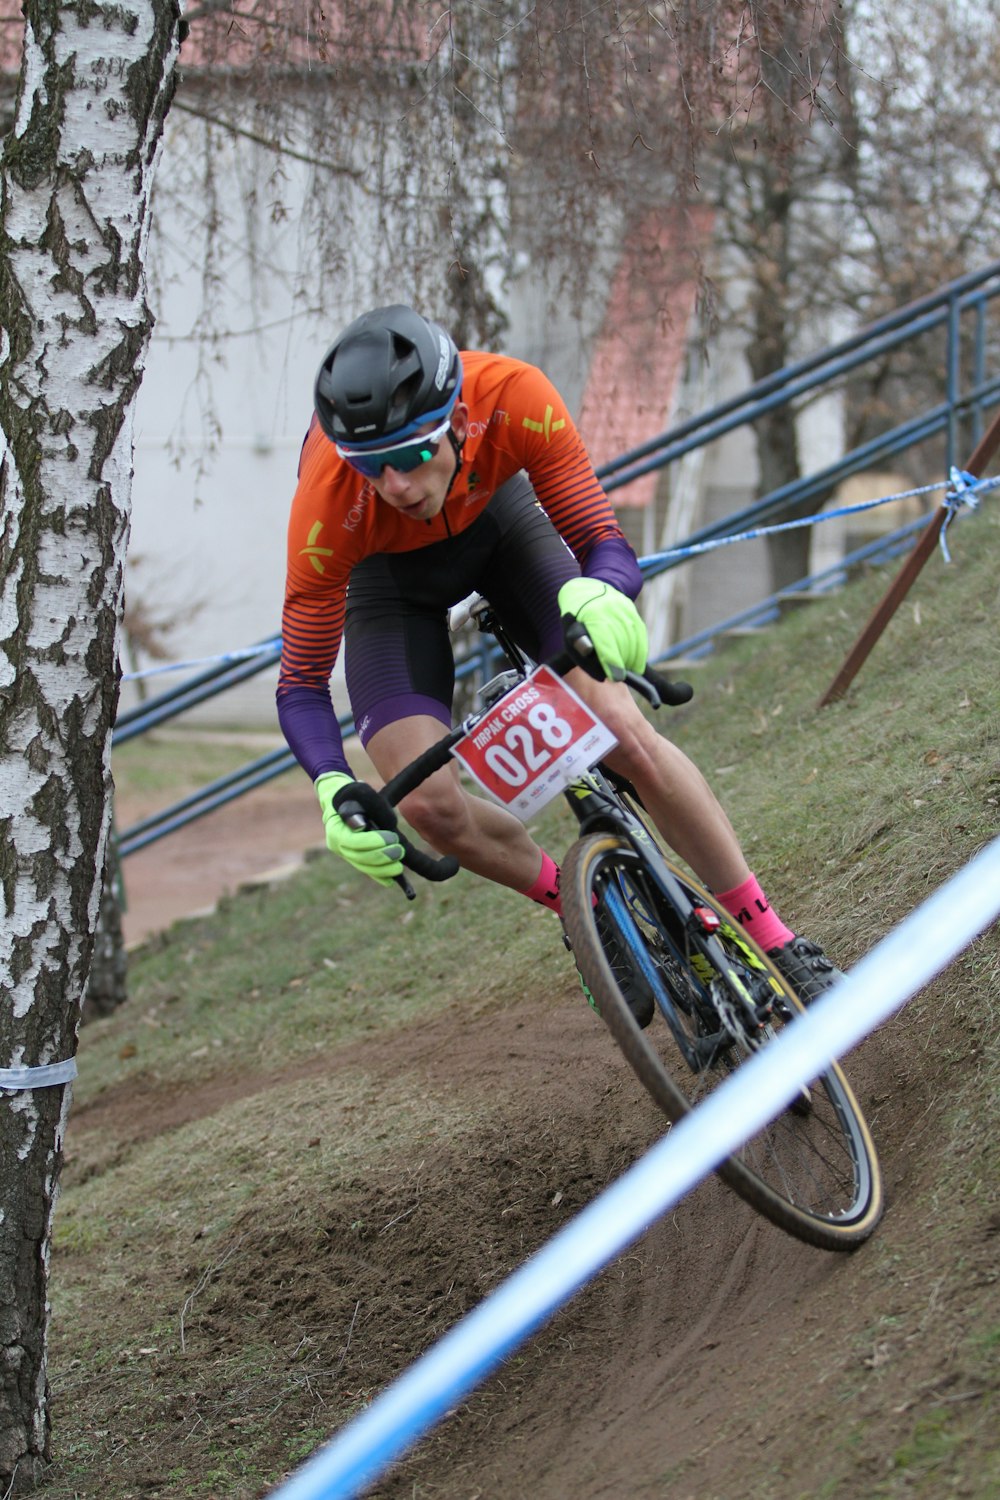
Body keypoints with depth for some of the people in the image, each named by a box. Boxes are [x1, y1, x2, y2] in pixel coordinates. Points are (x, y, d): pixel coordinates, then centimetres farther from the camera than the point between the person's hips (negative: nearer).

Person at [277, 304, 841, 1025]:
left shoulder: (515, 398, -39)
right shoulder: (328, 504, -38)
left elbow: (605, 541, -30)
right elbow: (301, 681, -28)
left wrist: (599, 594, -55)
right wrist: (335, 790, -46)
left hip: (497, 515, 0)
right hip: (389, 573, 0)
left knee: (624, 731, -16)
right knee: (427, 801, -17)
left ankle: (775, 939, -3)